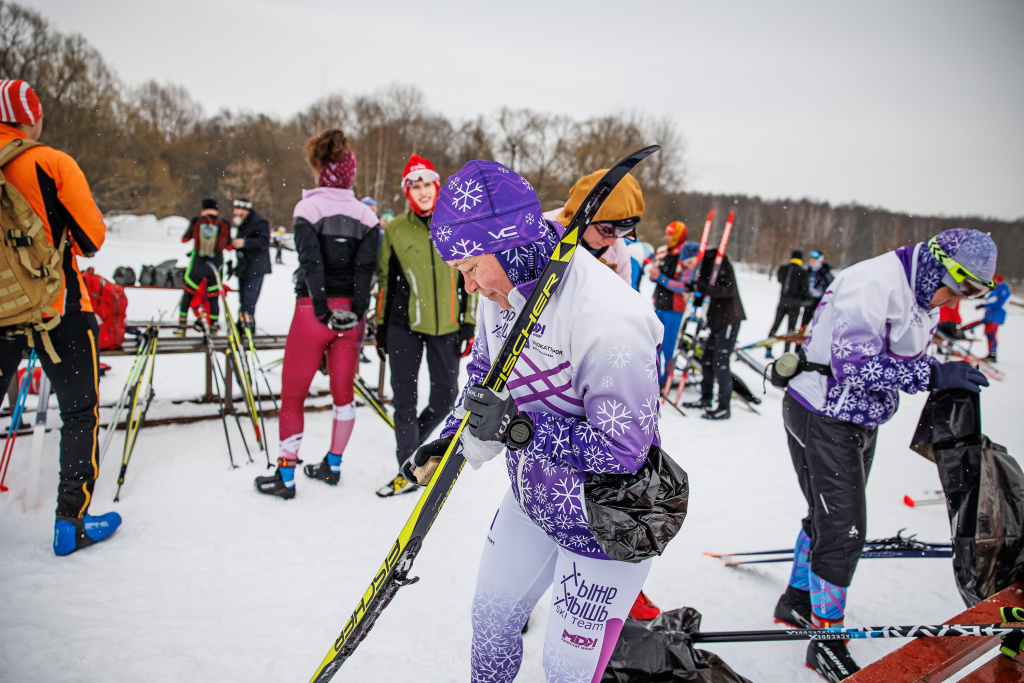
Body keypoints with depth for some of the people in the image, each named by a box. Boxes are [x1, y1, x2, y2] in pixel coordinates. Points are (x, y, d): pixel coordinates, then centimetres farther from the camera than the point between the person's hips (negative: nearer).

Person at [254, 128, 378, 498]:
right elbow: (364, 268, -5)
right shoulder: (365, 214, 4)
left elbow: (311, 262, -14)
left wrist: (323, 311, -13)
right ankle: (332, 466, 27)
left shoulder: (308, 207, -5)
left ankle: (285, 476, 11)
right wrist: (356, 314, -7)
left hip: (314, 308, -3)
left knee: (293, 393, 6)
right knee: (343, 391, 14)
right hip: (349, 311, 4)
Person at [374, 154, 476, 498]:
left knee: (445, 395, 8)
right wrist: (380, 326, 7)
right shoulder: (395, 230, 2)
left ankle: (410, 445, 33)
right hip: (404, 325, -1)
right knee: (405, 397, 3)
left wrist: (469, 324, 3)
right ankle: (408, 472, 15)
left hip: (446, 325, 1)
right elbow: (385, 281, 8)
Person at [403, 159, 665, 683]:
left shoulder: (606, 318, -33)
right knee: (490, 619, 23)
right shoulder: (503, 292, -8)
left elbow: (624, 446, -29)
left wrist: (521, 427, -32)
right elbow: (485, 374, 9)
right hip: (531, 497, 7)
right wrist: (450, 442, -2)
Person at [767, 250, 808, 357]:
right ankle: (786, 352, 2)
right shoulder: (802, 272, -9)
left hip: (783, 299, 3)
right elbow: (804, 288, -8)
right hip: (795, 301, -3)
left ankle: (768, 350, 10)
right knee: (791, 327, 4)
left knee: (775, 324, 11)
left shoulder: (783, 268, 2)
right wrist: (803, 300, 7)